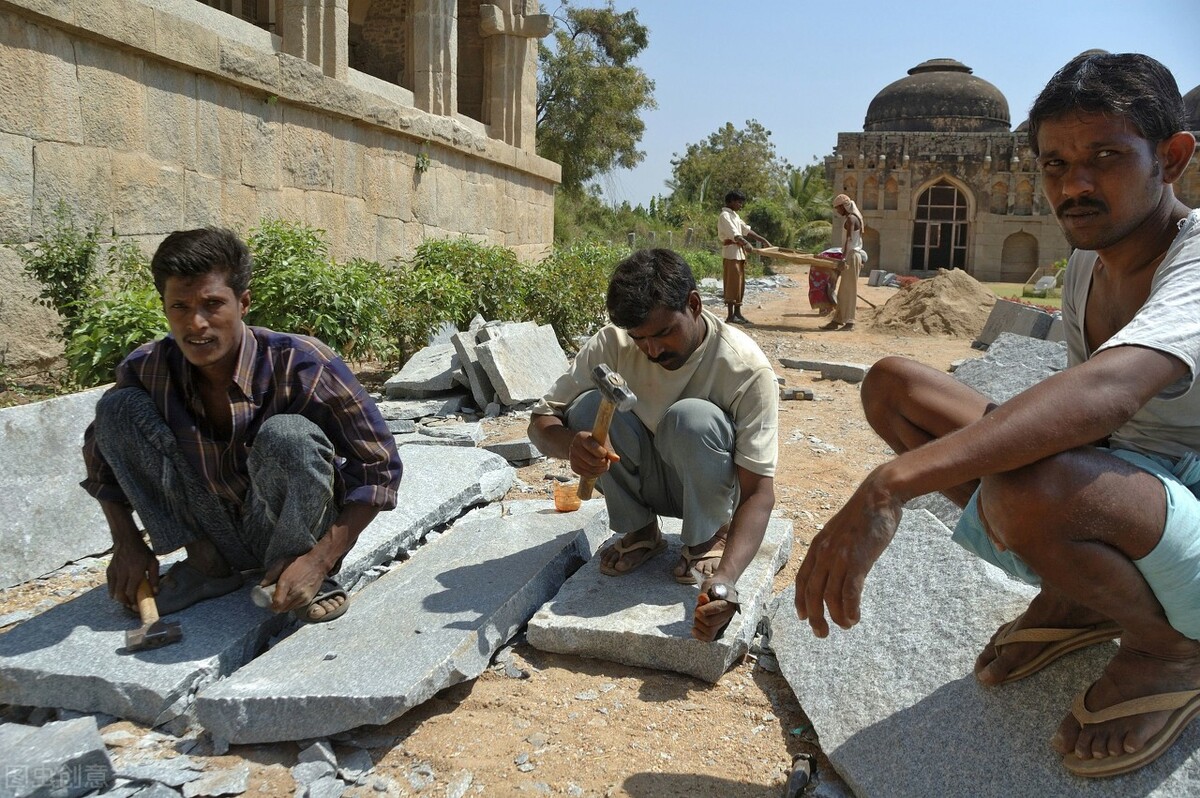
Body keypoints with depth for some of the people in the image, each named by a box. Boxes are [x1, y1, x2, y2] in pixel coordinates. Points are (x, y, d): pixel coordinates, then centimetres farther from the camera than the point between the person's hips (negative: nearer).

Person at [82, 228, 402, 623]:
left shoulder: (302, 365, -25)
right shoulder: (147, 369, -13)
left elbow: (378, 467, -21)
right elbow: (101, 448, 6)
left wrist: (320, 560, -28)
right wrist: (126, 543, -5)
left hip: (296, 534, -4)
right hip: (216, 535, 4)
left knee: (288, 435, -35)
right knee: (118, 408, -11)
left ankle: (312, 578, -9)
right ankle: (208, 565, 0)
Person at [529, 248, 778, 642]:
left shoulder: (747, 368, -28)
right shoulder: (613, 343, -20)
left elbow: (759, 492, -29)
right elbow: (541, 420, -16)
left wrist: (724, 579, -46)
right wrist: (570, 444, -41)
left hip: (710, 487, -3)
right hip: (643, 480, 3)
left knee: (694, 417, -35)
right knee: (590, 406, -26)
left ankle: (708, 539, -8)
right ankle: (639, 531, -4)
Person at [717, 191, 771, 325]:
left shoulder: (734, 215, 19)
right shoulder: (725, 216, -10)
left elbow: (746, 230, 18)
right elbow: (734, 233, -24)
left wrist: (763, 241, 11)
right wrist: (746, 243, -39)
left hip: (739, 253, 9)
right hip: (731, 253, -9)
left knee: (740, 284, 9)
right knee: (732, 284, -9)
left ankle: (738, 313, 13)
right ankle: (730, 315, -8)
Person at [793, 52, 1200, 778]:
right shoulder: (1086, 268, 5)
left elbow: (1107, 390, -43)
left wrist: (889, 487, -52)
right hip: (1116, 500, 7)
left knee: (1031, 486, -42)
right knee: (891, 383, -4)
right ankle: (1076, 602, 5)